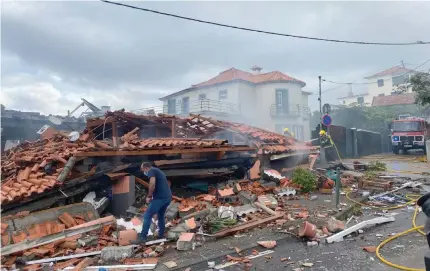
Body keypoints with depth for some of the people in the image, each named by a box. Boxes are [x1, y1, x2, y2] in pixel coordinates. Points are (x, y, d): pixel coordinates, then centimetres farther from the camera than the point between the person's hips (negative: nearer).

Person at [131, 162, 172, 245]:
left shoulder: (151, 171, -1)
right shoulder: (159, 171, 27)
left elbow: (152, 183, -19)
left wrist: (149, 196, -10)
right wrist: (152, 196, 31)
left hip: (160, 197, -9)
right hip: (168, 197, 9)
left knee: (147, 216, -7)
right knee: (161, 216, 23)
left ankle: (142, 238, -10)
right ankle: (161, 235, 28)